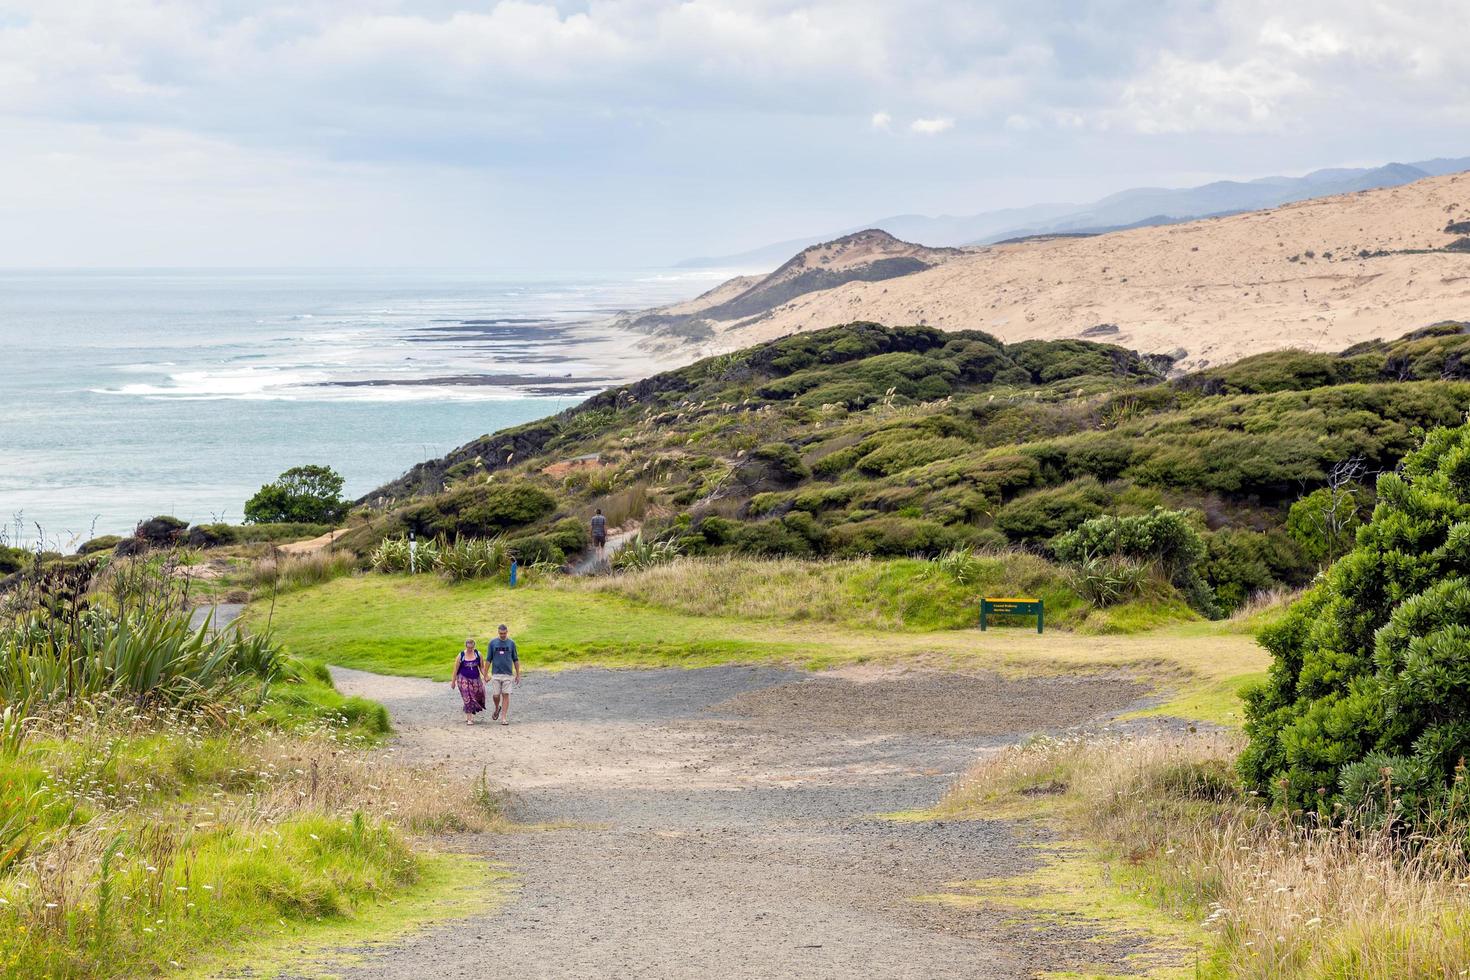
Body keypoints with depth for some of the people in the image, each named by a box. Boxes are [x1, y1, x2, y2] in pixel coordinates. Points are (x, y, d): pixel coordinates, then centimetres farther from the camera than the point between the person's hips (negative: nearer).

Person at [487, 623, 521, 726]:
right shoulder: (493, 643, 2)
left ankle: (504, 717, 0)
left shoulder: (511, 643, 4)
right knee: (495, 695, -2)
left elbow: (515, 660, 9)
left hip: (508, 674, 0)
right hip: (496, 674, 0)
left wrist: (518, 675, 7)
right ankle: (497, 709, 29)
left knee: (506, 695, -3)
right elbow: (489, 659, 6)